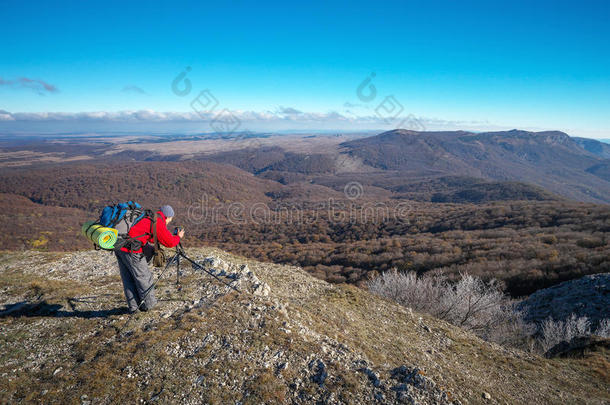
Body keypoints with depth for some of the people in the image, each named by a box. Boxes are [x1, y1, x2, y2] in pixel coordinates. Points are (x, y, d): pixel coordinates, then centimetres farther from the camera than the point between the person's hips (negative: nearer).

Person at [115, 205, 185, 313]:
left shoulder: (147, 217, 20)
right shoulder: (158, 221, -6)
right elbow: (169, 242, -3)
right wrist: (178, 237, 14)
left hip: (119, 245, 9)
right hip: (130, 248, -9)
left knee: (128, 278, 14)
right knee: (143, 276, 5)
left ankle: (133, 307, 21)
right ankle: (149, 304, 16)